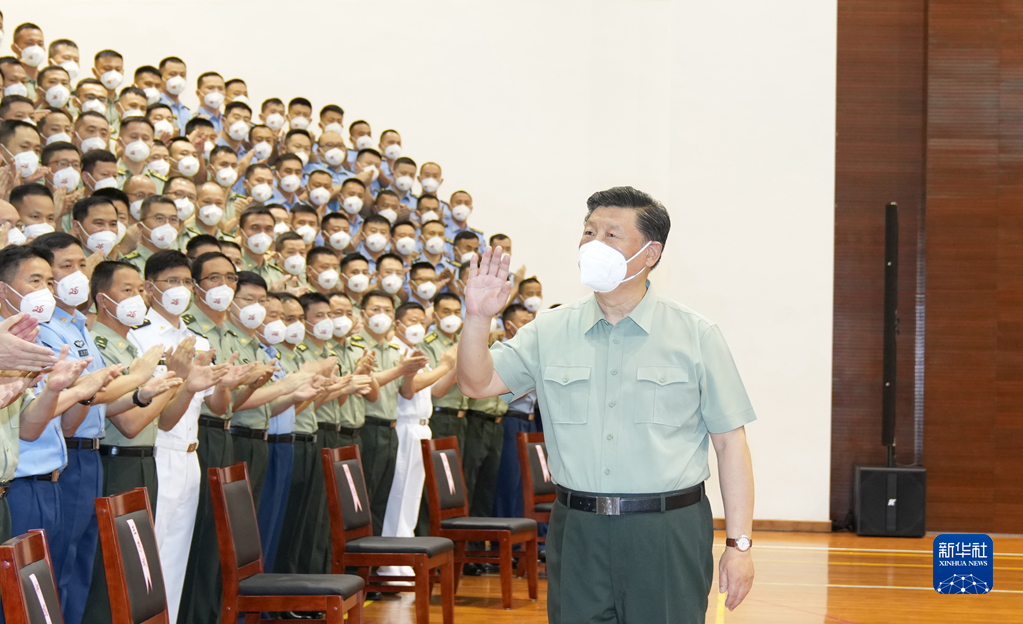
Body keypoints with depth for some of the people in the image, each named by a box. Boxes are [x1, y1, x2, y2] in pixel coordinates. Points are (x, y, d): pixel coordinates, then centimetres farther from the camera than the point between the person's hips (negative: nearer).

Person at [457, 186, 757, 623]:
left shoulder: (696, 336, 1)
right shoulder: (550, 332, 9)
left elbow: (730, 442, 0)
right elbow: (477, 382, 5)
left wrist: (739, 543, -5)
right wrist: (478, 317, -13)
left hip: (668, 535, -2)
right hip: (577, 534, 2)